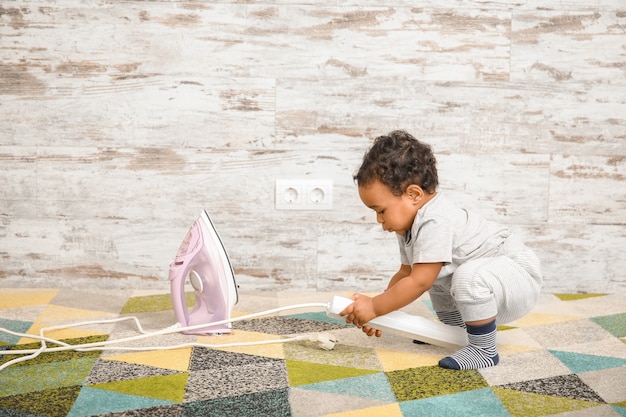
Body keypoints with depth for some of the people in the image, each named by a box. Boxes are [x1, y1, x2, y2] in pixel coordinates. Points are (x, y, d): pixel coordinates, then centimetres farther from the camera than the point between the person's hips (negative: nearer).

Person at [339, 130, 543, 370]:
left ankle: (484, 349, -20)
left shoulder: (435, 223, -28)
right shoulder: (410, 225, 5)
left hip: (520, 275, -11)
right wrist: (375, 310, -2)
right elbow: (406, 273, 10)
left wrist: (374, 307, -19)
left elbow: (418, 283, -28)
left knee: (469, 275, -38)